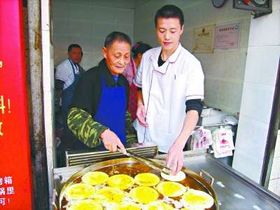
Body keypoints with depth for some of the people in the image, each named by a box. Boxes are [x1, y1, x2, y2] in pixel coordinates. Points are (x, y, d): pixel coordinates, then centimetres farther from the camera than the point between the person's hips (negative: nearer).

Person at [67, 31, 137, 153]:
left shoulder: (124, 82, 4)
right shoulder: (90, 78, -15)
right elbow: (75, 116, -22)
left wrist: (132, 142, 7)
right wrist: (102, 132, -36)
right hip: (93, 149, -6)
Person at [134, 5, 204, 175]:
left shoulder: (191, 64, -16)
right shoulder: (148, 57, -1)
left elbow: (194, 108, -24)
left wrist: (178, 145, -37)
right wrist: (140, 104, -5)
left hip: (171, 143, -4)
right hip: (144, 136, 4)